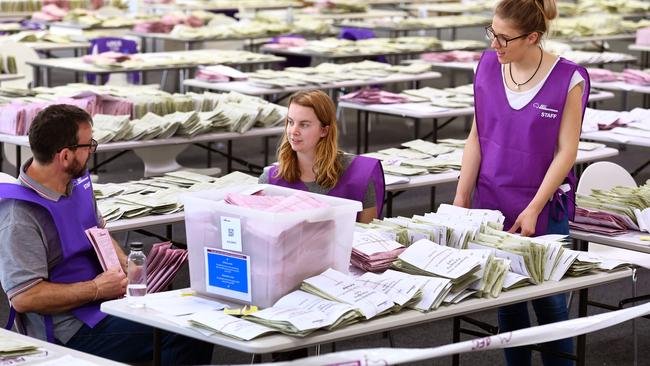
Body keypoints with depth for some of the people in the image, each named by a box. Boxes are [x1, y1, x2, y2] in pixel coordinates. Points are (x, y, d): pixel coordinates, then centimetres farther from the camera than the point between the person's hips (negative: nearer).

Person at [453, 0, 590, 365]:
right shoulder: (489, 66, 0)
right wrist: (461, 199, 2)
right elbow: (477, 136, 5)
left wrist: (533, 209, -14)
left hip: (545, 208, -3)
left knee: (549, 300, 0)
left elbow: (566, 151, -10)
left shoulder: (568, 79, -11)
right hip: (492, 204, 4)